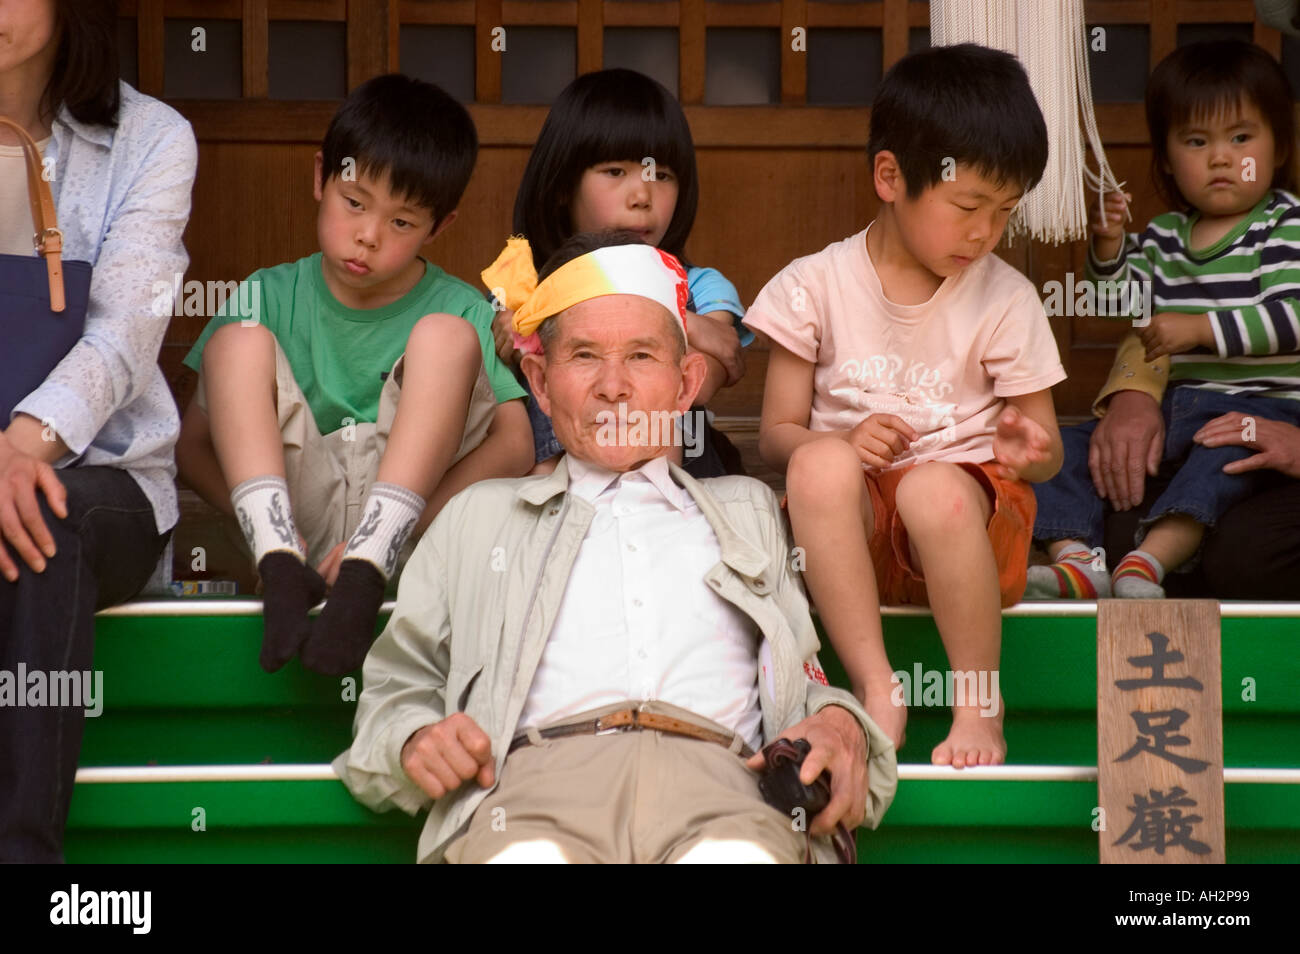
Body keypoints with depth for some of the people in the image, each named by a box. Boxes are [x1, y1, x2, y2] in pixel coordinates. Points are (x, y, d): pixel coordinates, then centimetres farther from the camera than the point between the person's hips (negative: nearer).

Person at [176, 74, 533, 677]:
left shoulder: (459, 310, 5)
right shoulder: (268, 298, 9)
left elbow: (514, 445, -8)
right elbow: (194, 445, 3)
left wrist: (392, 535, -22)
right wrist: (265, 528, -18)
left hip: (404, 521, -1)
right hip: (289, 513, 2)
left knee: (445, 335, -17)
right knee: (239, 339, -13)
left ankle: (364, 576, -35)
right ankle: (283, 568, -35)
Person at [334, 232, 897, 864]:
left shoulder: (748, 512, 34)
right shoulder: (477, 516, 31)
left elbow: (807, 685, 26)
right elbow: (397, 685, 27)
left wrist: (839, 723, 1)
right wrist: (414, 740, 2)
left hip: (711, 773, 1)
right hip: (538, 772, -1)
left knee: (743, 854, -39)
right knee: (530, 855, -40)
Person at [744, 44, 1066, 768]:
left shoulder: (1006, 299, 5)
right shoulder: (817, 288, 3)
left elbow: (1047, 449, 9)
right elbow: (777, 436, 3)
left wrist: (1030, 453, -17)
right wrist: (847, 443, -19)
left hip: (968, 513, 0)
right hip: (853, 525, 0)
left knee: (936, 489, -36)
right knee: (821, 463, -34)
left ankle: (980, 705, -20)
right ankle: (877, 689, -30)